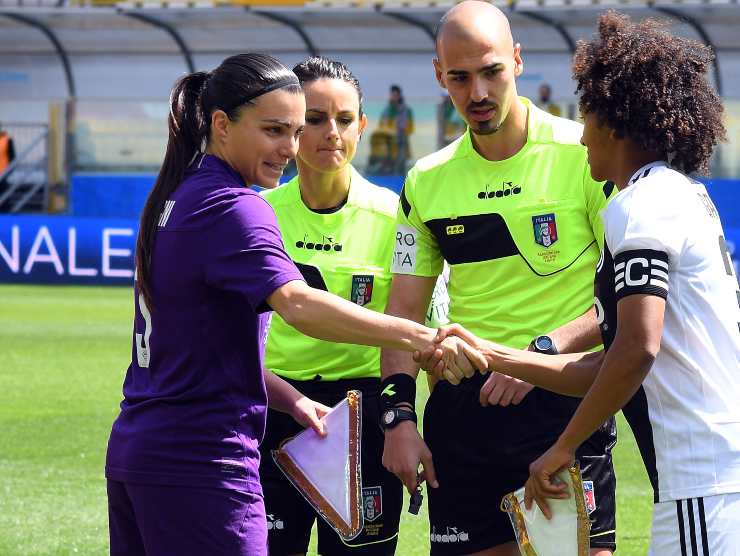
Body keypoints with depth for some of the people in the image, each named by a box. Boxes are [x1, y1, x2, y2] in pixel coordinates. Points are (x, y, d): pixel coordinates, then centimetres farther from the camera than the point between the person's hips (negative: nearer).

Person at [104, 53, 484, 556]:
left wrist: (290, 399, 10)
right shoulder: (233, 208, -14)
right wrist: (421, 337, -37)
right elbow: (297, 304, -31)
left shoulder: (178, 198, 15)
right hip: (199, 464, -10)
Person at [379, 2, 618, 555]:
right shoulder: (426, 182, 9)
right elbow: (404, 312, 11)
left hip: (562, 400, -4)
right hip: (461, 402, 4)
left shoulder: (584, 154, -5)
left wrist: (544, 351, -19)